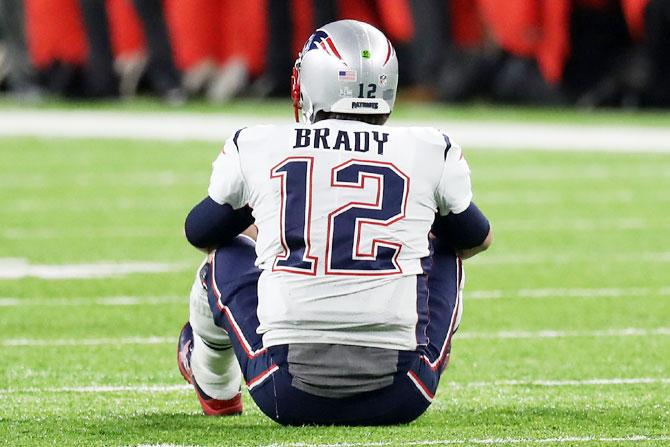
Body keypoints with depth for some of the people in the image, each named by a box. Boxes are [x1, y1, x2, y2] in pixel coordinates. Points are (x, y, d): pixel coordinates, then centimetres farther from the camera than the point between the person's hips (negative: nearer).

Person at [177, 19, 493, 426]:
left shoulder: (254, 149, 4)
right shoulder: (431, 153, 5)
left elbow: (201, 233, 26)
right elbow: (478, 239, 27)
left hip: (289, 396, 0)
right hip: (399, 401, 0)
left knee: (227, 254, 28)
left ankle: (215, 390, 53)